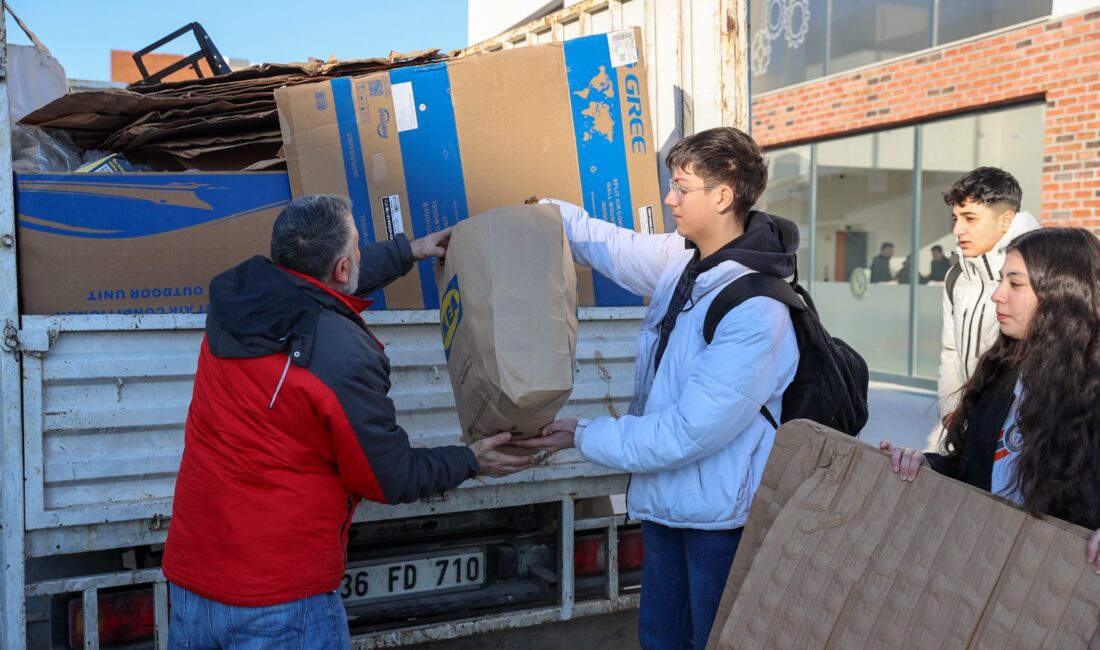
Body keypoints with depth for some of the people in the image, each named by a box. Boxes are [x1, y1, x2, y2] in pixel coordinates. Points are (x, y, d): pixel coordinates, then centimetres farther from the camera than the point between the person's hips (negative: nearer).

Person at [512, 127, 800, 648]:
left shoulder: (757, 313, -25)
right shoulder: (680, 260, -1)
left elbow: (688, 432, -25)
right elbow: (607, 244, 16)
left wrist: (584, 435, -18)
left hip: (719, 517, -7)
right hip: (663, 501, 7)